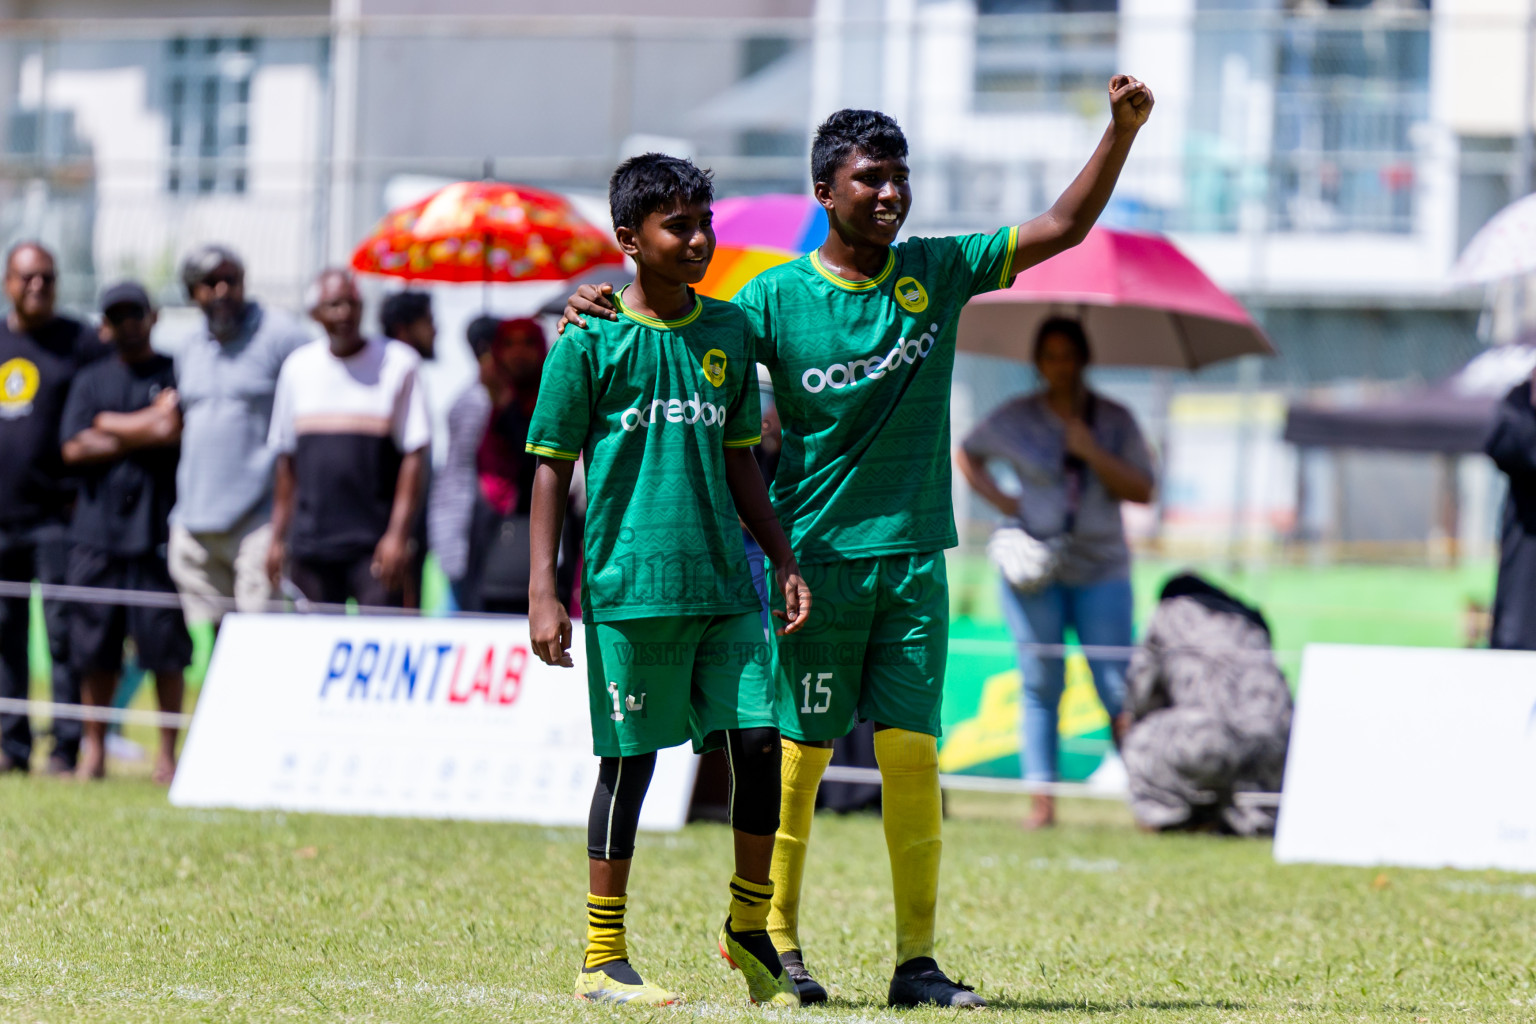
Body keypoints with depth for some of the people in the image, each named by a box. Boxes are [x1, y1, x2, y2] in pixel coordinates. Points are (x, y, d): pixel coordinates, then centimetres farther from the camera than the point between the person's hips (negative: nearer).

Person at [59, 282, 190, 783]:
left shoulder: (177, 375, 7)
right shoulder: (91, 380, 15)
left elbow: (176, 432, -7)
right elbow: (74, 449, 3)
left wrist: (109, 427, -4)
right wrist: (143, 435, -6)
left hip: (158, 529, -3)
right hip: (97, 529, 3)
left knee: (165, 642, -5)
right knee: (94, 647, 3)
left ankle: (168, 751, 0)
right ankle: (94, 747, 11)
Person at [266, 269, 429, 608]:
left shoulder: (398, 362, 0)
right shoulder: (298, 367, 11)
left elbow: (414, 454, -3)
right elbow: (285, 459, 16)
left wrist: (398, 533, -11)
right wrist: (278, 536, 12)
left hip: (375, 543, -4)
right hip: (309, 542, 4)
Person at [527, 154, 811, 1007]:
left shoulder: (729, 331, 12)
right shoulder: (591, 344, -3)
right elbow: (553, 468, -1)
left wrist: (786, 562, 16)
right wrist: (545, 593, -7)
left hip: (726, 585, 4)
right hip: (630, 585, -4)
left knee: (759, 741, -2)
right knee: (631, 762, 0)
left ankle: (751, 926, 15)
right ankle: (604, 959, 8)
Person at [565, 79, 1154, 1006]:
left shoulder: (935, 272, 4)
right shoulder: (776, 298, -4)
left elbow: (1064, 227, 5)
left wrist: (1123, 131, -6)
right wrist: (604, 312, -14)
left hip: (915, 556, 2)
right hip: (817, 556, -2)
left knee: (913, 754, -2)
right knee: (800, 755, 1)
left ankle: (917, 960, 1)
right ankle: (777, 941, 15)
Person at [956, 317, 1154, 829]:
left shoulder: (1114, 419, 5)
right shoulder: (1015, 418, 5)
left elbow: (1141, 490, -1)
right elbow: (966, 455, 19)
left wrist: (1092, 453, -12)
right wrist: (1000, 500, 4)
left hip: (1101, 569, 0)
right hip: (1035, 571, 0)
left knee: (1117, 686, -8)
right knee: (1041, 687, -1)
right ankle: (1042, 801, 1)